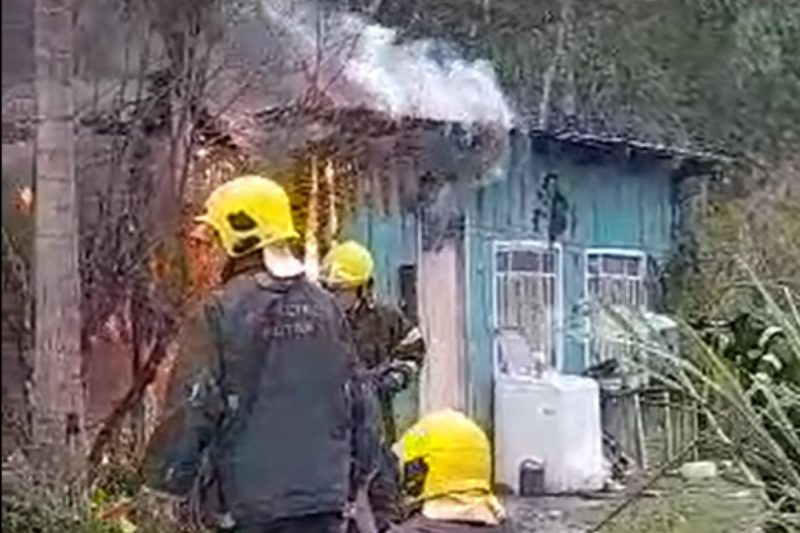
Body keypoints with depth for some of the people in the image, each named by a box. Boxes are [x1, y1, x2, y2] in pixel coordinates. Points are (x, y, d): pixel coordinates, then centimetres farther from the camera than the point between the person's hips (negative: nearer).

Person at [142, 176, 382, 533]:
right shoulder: (326, 308, 5)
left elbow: (190, 410, -12)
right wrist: (354, 477, 18)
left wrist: (167, 477, 0)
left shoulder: (221, 313, -11)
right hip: (325, 496, 5)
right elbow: (360, 404, 9)